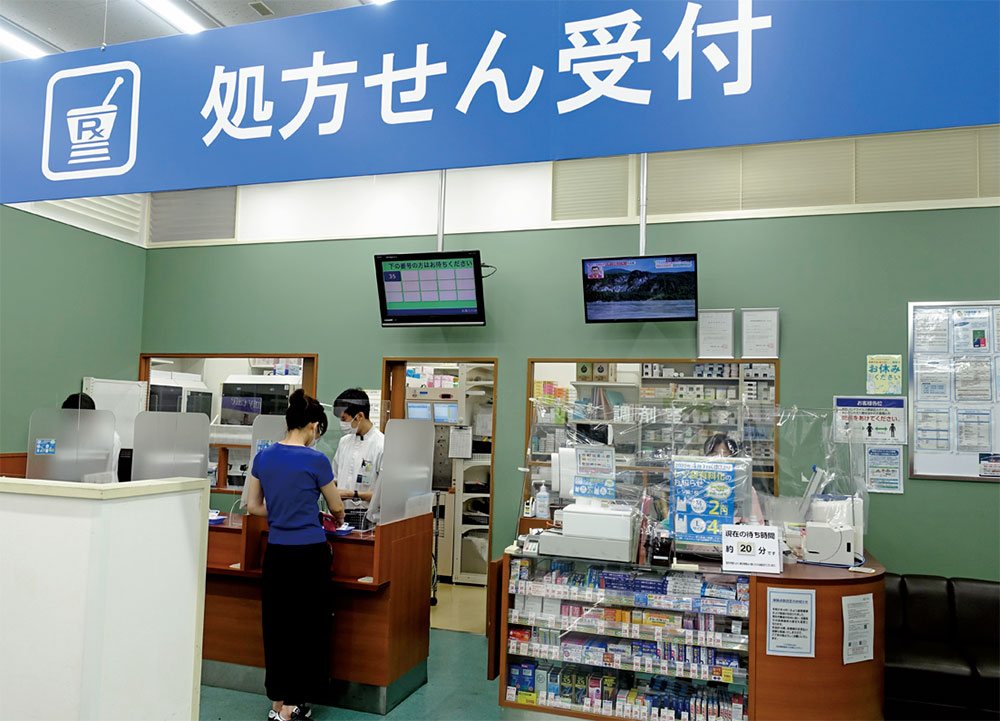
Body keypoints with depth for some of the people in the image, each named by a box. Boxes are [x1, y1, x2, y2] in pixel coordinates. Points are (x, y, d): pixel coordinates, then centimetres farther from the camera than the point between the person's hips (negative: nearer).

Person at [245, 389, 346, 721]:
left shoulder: (263, 456, 2)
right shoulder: (315, 460, -14)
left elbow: (253, 506, 11)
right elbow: (336, 508, 1)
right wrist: (338, 519, 22)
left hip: (276, 553, 6)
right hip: (308, 555, -6)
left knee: (277, 626, 15)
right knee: (306, 627, 7)